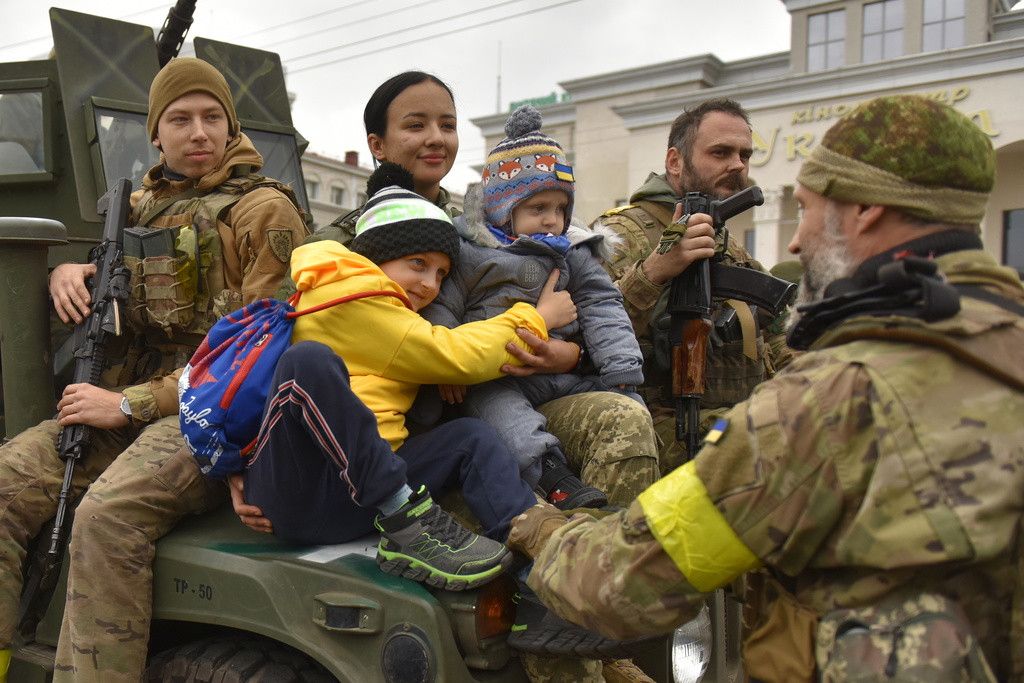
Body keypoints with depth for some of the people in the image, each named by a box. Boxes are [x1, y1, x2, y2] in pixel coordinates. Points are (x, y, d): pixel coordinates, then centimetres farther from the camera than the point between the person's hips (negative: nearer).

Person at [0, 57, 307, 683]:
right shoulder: (140, 206, 18)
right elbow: (104, 274, 36)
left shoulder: (264, 208, -2)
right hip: (127, 402, 7)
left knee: (109, 512, -32)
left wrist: (130, 403, -13)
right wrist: (66, 272, 8)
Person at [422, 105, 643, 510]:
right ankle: (553, 476, -50)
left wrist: (622, 372, -3)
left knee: (627, 406, -9)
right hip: (494, 377, -5)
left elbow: (603, 309, 9)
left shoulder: (573, 254, 14)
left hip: (564, 375, 5)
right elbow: (440, 309, -3)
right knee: (491, 402, -35)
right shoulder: (468, 252, 1)